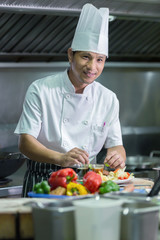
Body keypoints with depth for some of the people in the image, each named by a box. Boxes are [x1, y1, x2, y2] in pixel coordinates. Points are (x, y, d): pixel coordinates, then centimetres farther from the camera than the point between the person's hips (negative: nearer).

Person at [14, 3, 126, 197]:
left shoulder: (108, 99, 7)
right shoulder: (40, 90, -4)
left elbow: (116, 144, 10)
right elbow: (25, 142, -9)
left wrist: (118, 157, -15)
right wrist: (60, 158, -27)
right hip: (43, 181, -3)